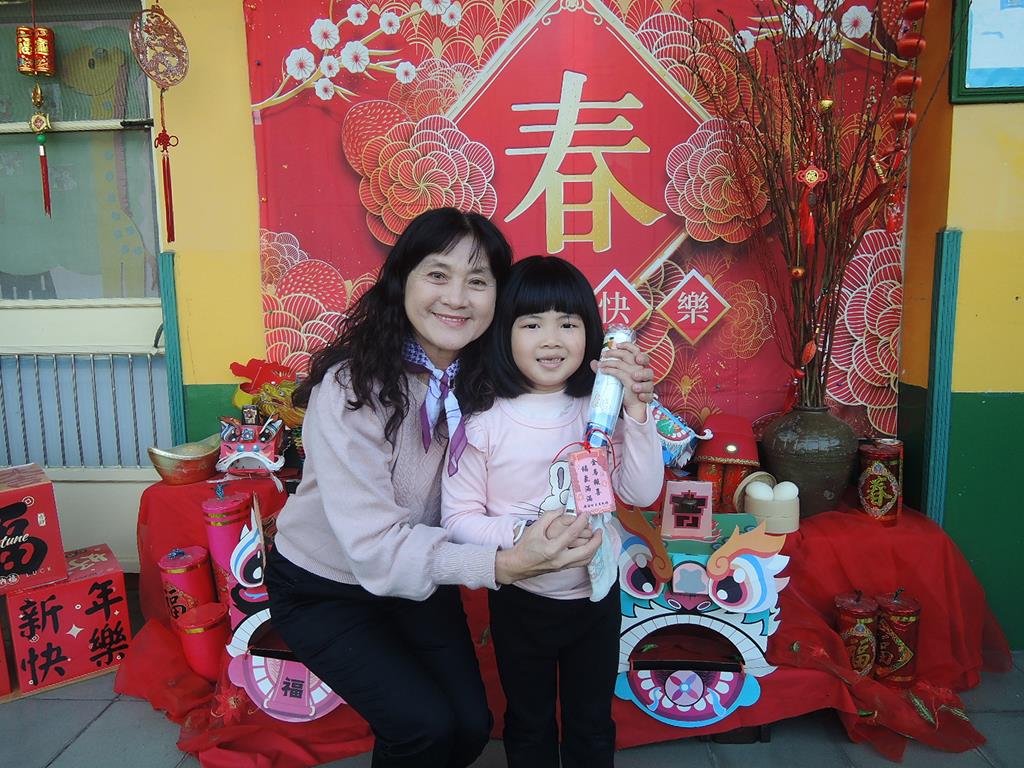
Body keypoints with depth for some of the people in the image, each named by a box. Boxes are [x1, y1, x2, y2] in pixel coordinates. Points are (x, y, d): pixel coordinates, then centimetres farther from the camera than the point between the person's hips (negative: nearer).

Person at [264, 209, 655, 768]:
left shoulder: (486, 376, -13)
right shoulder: (351, 385, -29)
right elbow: (373, 546, -31)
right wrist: (503, 565, -41)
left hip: (416, 582, 5)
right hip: (323, 590, -4)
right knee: (424, 722, -16)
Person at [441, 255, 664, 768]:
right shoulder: (484, 419, -18)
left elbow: (642, 493, -14)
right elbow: (458, 516, -14)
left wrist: (634, 406, -24)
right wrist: (522, 535, -30)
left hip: (596, 595, 2)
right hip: (520, 600, -2)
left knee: (592, 726, 24)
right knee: (529, 725, 23)